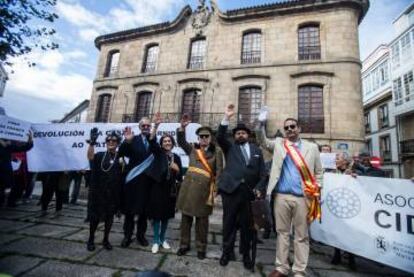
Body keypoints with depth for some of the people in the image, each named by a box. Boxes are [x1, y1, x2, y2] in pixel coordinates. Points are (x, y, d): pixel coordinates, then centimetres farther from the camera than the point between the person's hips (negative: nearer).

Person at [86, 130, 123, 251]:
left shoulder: (121, 157, 3)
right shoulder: (100, 155, 2)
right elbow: (90, 157, -21)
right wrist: (92, 142, -33)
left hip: (113, 193, 1)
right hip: (97, 191, 0)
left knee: (109, 216, 11)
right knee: (95, 216, 7)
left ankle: (106, 239, 28)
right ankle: (91, 239, 27)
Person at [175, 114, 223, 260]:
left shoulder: (216, 151, 0)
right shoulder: (192, 149, 10)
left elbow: (219, 171, -3)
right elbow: (181, 141, 0)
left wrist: (215, 189, -9)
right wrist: (182, 127, -14)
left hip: (204, 188, -3)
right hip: (188, 185, 3)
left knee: (202, 219, 7)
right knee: (186, 216, 13)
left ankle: (201, 247, 25)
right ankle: (184, 244, 29)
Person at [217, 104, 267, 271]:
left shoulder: (256, 150, 14)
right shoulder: (230, 148, 10)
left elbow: (263, 173, 10)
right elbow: (220, 137, -9)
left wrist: (259, 188, -5)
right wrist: (226, 118, -18)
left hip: (249, 192, 1)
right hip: (231, 190, -1)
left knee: (247, 224, 10)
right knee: (229, 222, 9)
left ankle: (246, 254, 28)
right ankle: (227, 251, 28)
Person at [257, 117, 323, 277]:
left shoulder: (311, 147, 8)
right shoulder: (278, 144, 11)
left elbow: (318, 172, 10)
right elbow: (263, 141, -1)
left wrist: (317, 189, -1)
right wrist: (262, 124, -14)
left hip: (303, 198, 0)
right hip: (282, 196, 1)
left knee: (302, 236, 8)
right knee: (282, 232, 11)